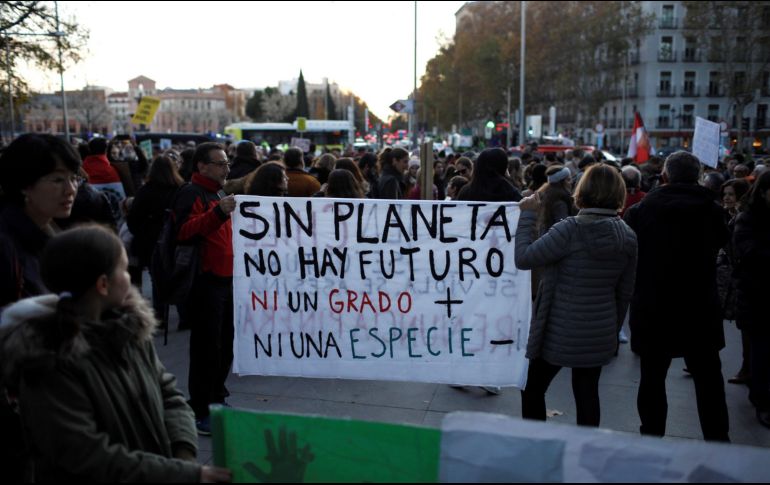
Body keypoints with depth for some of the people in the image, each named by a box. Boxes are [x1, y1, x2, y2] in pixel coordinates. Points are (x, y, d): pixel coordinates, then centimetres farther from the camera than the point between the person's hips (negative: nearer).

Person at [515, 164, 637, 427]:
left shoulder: (570, 230, -19)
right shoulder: (627, 237, 0)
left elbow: (523, 258, -18)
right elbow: (625, 292, 7)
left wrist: (528, 215, -10)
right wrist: (614, 329, 18)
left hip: (560, 334, -5)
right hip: (600, 335, 5)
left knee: (533, 390, 12)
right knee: (587, 394, 15)